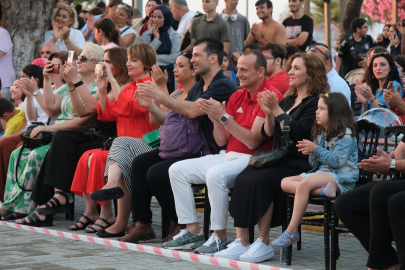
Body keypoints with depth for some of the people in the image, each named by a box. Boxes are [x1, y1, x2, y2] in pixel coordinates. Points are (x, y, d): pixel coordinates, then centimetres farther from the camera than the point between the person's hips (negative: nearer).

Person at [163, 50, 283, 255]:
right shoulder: (237, 96, 12)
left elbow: (253, 141, -20)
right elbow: (222, 141, 11)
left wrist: (224, 116, -20)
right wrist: (216, 120, -8)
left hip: (252, 160, -9)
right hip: (228, 156, 9)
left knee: (215, 174, -35)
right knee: (177, 170, 1)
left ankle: (220, 237, -22)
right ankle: (193, 231, 1)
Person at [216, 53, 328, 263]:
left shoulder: (316, 102, -4)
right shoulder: (288, 100, 21)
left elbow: (298, 132, -17)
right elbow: (269, 134, 18)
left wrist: (277, 110, -17)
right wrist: (268, 113, 1)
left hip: (299, 165, -7)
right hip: (279, 160, 7)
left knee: (260, 181, -30)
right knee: (242, 179, -20)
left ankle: (264, 244, -23)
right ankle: (241, 241, -24)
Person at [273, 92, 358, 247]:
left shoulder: (345, 134, -8)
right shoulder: (321, 134, 18)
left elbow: (337, 161, -18)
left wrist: (316, 150, -19)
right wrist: (311, 154, -3)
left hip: (341, 177, -9)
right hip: (321, 172, 9)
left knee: (303, 184, -33)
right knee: (285, 183, -10)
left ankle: (291, 232, -32)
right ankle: (321, 190, -32)